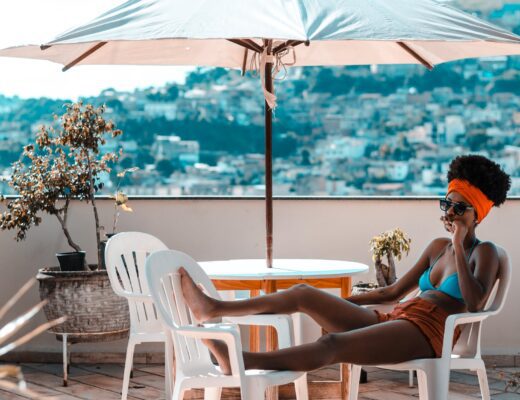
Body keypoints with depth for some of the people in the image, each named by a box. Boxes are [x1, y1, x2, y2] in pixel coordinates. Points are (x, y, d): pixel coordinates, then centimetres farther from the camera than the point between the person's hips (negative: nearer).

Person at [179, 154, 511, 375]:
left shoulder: (484, 253, 5)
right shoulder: (438, 247, 24)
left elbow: (474, 303, -15)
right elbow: (393, 292, 25)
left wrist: (459, 247, -11)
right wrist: (334, 303, 23)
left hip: (426, 332, -8)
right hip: (391, 319, 8)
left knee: (332, 344, -30)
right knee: (304, 294, -3)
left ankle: (241, 361, -48)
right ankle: (214, 309, -5)